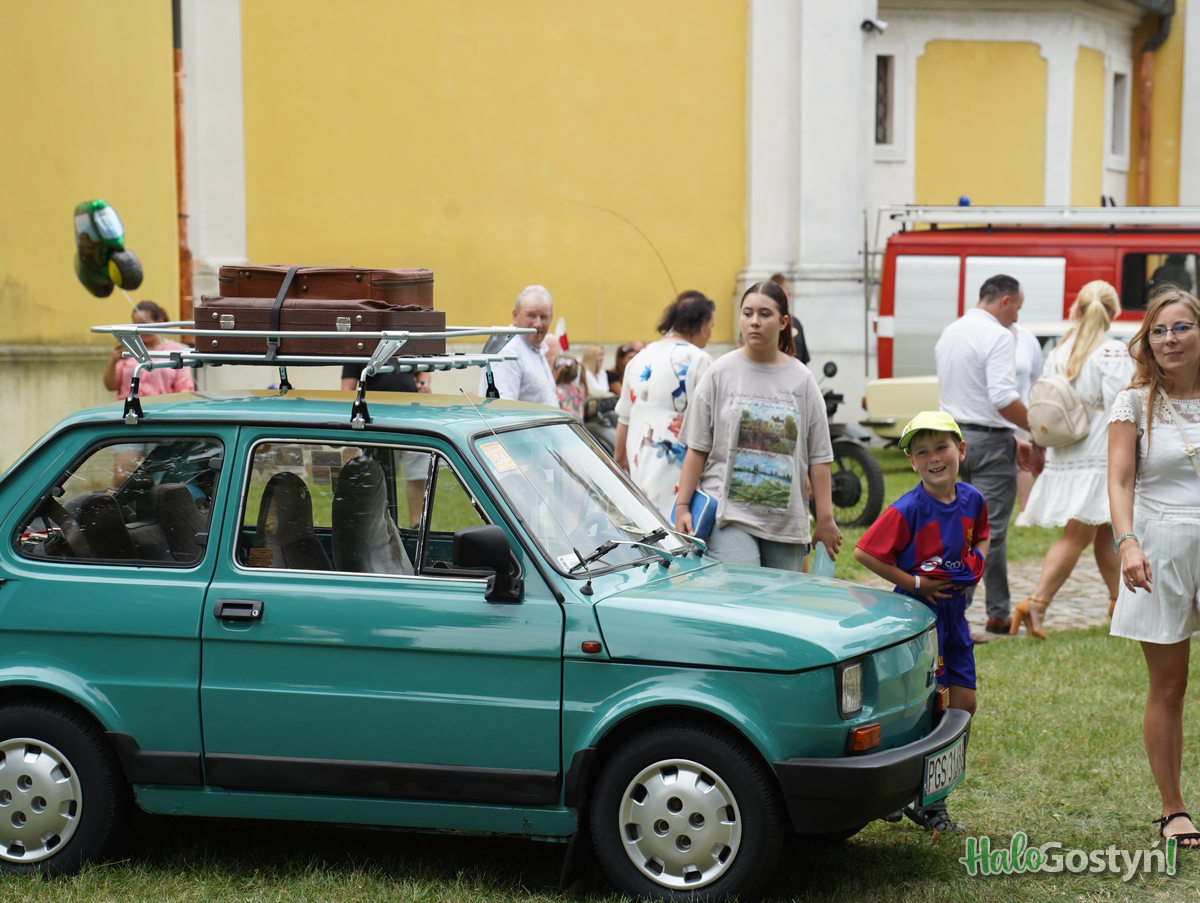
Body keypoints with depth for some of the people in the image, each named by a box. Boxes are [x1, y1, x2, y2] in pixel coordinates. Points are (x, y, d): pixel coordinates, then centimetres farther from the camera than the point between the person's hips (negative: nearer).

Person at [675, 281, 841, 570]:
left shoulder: (801, 379, 8)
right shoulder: (720, 372, 4)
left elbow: (819, 457, 8)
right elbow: (697, 448, 4)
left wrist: (825, 520, 4)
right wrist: (683, 506, -2)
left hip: (786, 521, 3)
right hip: (729, 515, -3)